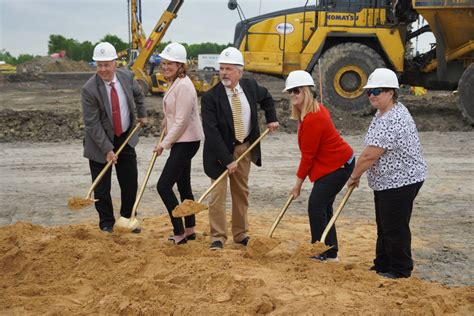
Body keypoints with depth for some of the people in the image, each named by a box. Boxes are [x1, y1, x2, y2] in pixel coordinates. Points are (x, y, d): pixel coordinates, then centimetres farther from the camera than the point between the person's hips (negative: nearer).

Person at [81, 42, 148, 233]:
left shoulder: (126, 76, -7)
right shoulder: (89, 90, -21)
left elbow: (138, 95, 17)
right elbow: (92, 124, -20)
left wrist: (142, 115, 23)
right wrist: (107, 149, -22)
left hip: (126, 138, 4)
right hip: (100, 141, -4)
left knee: (130, 181, 9)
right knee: (101, 187, 1)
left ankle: (128, 219, 26)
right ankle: (107, 224, 19)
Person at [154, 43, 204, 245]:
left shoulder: (183, 86, -20)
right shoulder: (175, 83, 12)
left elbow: (182, 121, -21)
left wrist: (165, 143, -15)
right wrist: (166, 121, 12)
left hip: (186, 141, -10)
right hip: (181, 141, 10)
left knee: (164, 185, -10)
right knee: (183, 185, 15)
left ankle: (179, 233, -3)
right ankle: (189, 230, 25)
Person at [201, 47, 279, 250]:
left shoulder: (250, 86, -5)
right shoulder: (211, 97, -21)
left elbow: (266, 98, 20)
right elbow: (211, 132, -24)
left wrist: (271, 119, 9)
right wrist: (227, 159, -27)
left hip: (245, 147, 5)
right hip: (220, 150, -5)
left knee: (241, 191, 13)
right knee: (218, 192, -7)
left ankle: (240, 235, 26)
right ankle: (218, 237, 5)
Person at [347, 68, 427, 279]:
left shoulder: (392, 121, -26)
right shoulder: (383, 113, 10)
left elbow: (369, 156, -24)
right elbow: (372, 153, 17)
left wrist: (354, 176, -10)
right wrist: (358, 174, 12)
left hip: (401, 181, -11)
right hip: (386, 182, 11)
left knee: (395, 228, 1)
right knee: (384, 226, 20)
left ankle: (401, 269, 16)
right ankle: (382, 265, 33)